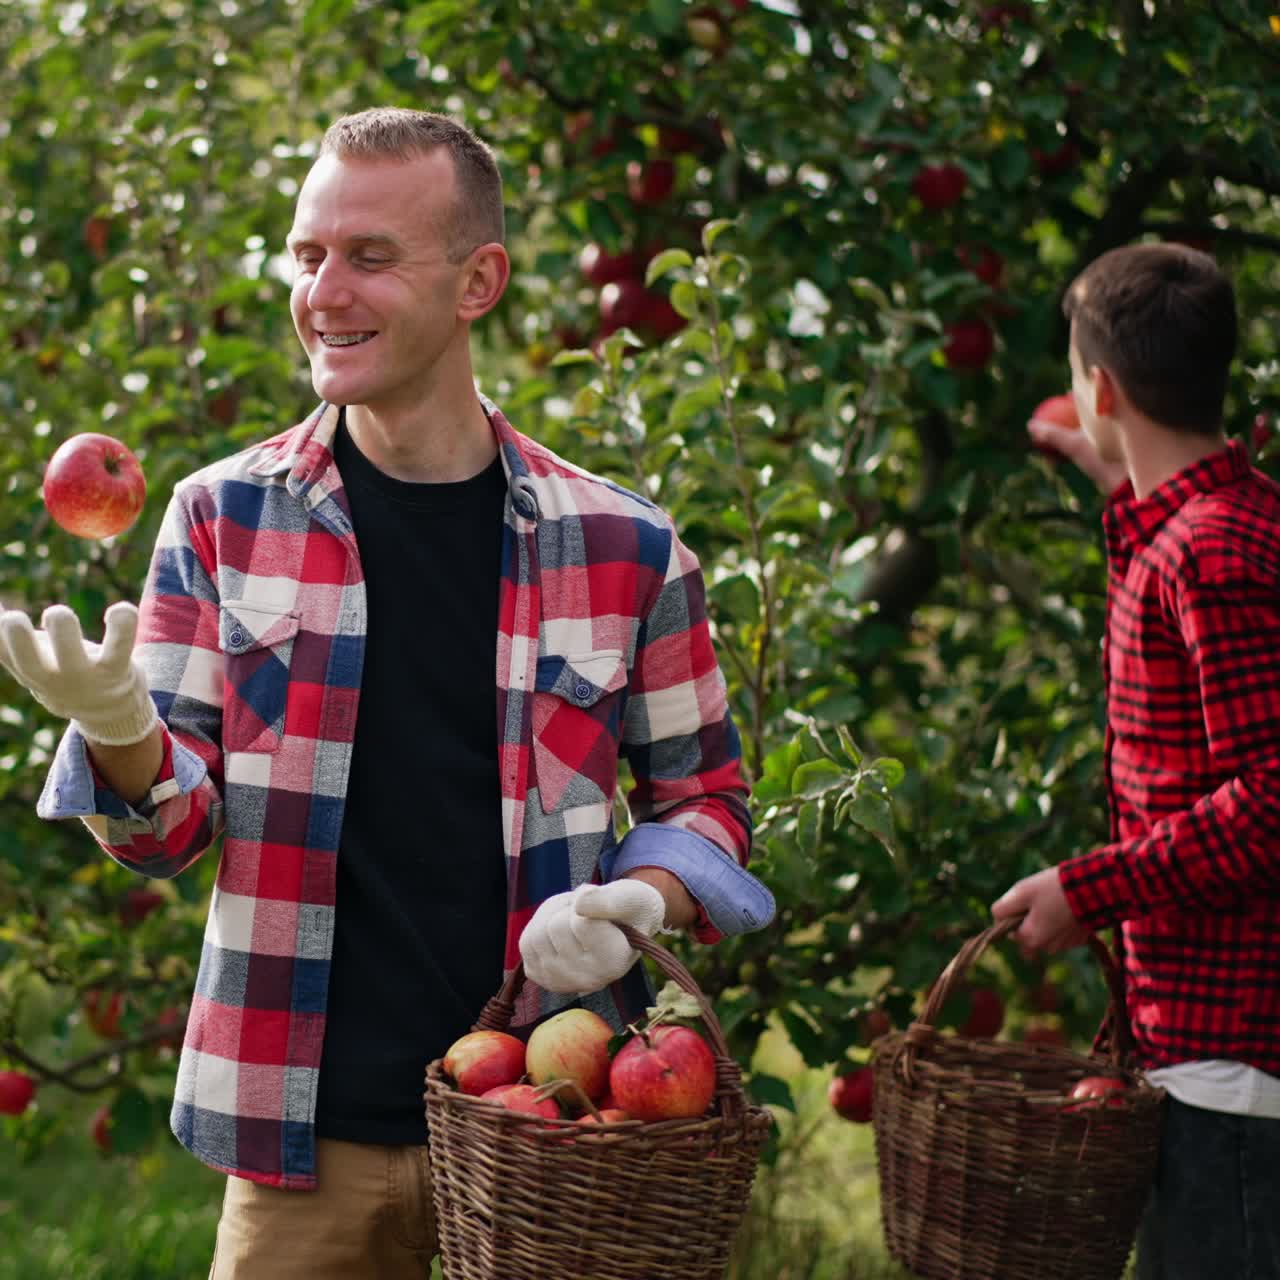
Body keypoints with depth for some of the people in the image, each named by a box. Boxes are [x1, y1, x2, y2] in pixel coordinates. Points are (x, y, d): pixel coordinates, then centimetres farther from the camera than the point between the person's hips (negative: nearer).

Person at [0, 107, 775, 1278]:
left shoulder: (622, 547, -1)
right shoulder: (226, 517, 1)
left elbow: (700, 794, 10)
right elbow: (173, 826, 4)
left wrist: (637, 904, -12)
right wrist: (121, 737, -19)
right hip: (307, 1129, 0)